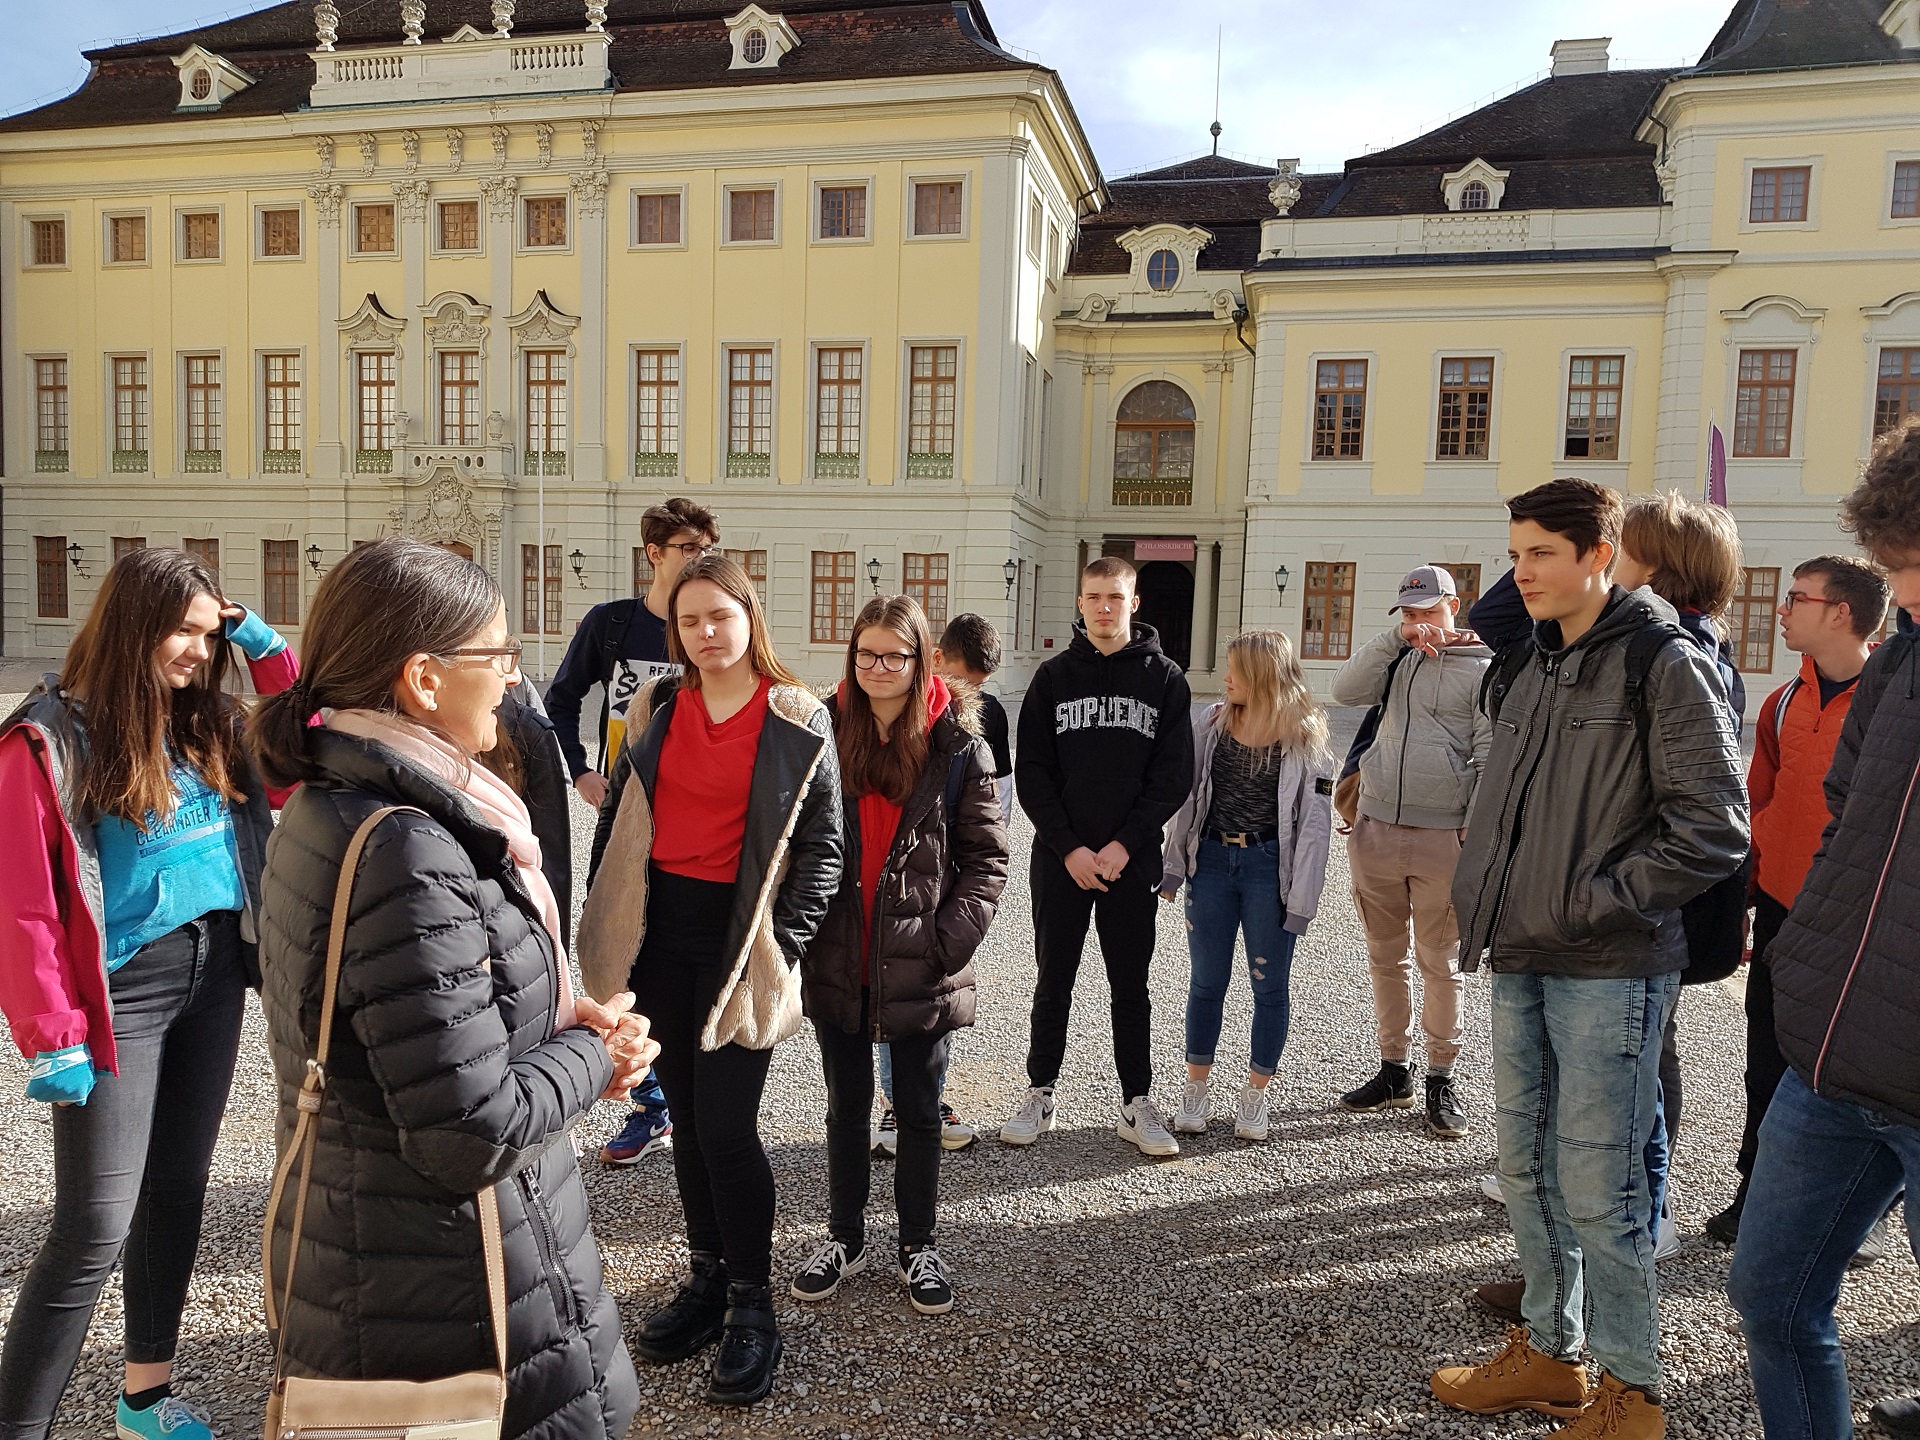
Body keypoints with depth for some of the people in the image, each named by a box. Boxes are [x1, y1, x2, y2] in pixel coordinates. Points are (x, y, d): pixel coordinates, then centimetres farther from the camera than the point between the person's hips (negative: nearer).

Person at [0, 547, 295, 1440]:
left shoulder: (211, 728, 7)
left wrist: (267, 652, 0)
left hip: (214, 974, 6)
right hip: (122, 991, -6)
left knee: (179, 1189, 16)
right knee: (95, 1229, -4)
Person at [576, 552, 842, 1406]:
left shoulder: (798, 722, -6)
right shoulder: (656, 708, 6)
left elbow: (822, 844, -4)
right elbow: (616, 818, 12)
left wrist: (780, 944, -9)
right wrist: (603, 924, 7)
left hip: (738, 937, -5)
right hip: (660, 927, 5)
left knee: (726, 1127, -5)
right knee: (686, 1116, 14)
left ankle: (752, 1306, 12)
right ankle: (708, 1280, 30)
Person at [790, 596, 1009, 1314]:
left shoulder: (957, 745, -6)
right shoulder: (823, 733, -1)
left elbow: (986, 858, -3)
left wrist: (949, 938, -12)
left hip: (920, 968, -2)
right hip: (837, 962, 2)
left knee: (918, 1110, 13)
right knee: (846, 1105, 17)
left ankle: (918, 1246, 31)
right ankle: (845, 1237, 35)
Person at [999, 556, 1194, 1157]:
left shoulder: (1164, 678, 2)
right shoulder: (1053, 677, 3)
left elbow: (1174, 775, -2)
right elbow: (1032, 773, 0)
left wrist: (1125, 844, -11)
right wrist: (1069, 847, -10)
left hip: (1132, 859, 0)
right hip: (1059, 858, 0)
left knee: (1131, 985, 8)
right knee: (1053, 982, 9)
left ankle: (1137, 1104, 19)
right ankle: (1040, 1094, 22)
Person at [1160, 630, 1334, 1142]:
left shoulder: (1306, 737, -6)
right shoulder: (1211, 722, 4)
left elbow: (1315, 824, -7)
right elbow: (1188, 796, 8)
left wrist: (1301, 900, -10)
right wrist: (1174, 866, 5)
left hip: (1269, 867, -3)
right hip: (1212, 860, 3)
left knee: (1269, 985, 7)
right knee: (1207, 980, 10)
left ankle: (1255, 1096, 23)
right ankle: (1196, 1090, 24)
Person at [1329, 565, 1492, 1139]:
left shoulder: (1482, 669, -1)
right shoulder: (1396, 660, 14)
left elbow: (1491, 758, -6)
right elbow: (1345, 691, -3)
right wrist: (1394, 637, -8)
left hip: (1441, 838, -5)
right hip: (1375, 830, 5)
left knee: (1440, 964, 4)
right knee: (1385, 957, 12)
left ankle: (1442, 1080, 17)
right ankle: (1394, 1071, 24)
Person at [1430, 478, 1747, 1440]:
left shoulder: (1664, 663, -9)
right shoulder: (1528, 668, 13)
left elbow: (1714, 828, -14)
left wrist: (1592, 905, -15)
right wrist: (1487, 895, 9)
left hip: (1610, 972, -7)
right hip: (1521, 962, 7)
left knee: (1596, 1187, 0)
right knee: (1526, 1168, 15)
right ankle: (1548, 1352, 31)